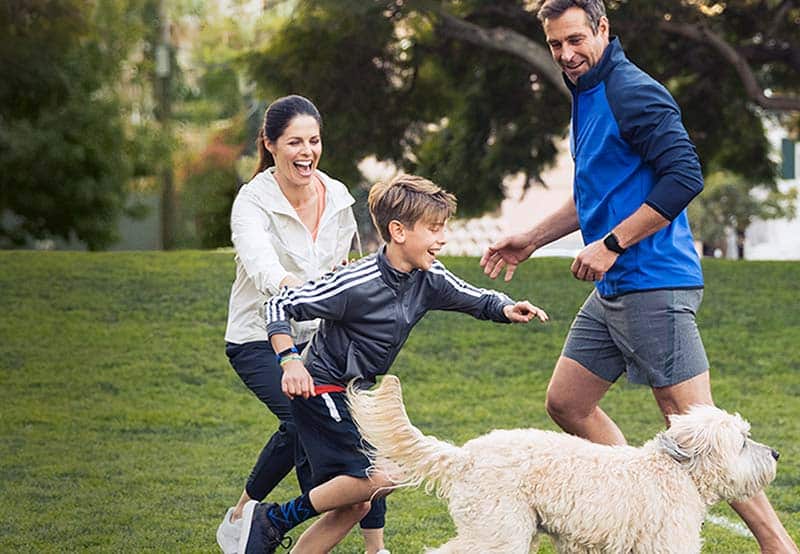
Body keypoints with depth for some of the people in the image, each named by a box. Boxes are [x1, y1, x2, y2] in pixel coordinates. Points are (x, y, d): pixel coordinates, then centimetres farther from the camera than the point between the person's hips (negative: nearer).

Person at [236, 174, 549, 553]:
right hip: (322, 389, -9)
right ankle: (273, 519, -8)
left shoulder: (428, 278, -2)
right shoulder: (357, 284, -23)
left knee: (355, 502, 8)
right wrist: (291, 361, -32)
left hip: (357, 392, 9)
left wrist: (508, 309, -12)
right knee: (381, 478, -19)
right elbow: (280, 307, -19)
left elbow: (479, 300, 10)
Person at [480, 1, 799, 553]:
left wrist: (612, 245, -20)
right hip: (612, 289, 10)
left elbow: (684, 178, -22)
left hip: (653, 285, -10)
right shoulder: (588, 96, 17)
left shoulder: (635, 93, -14)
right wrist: (531, 239, 25)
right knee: (567, 402, 13)